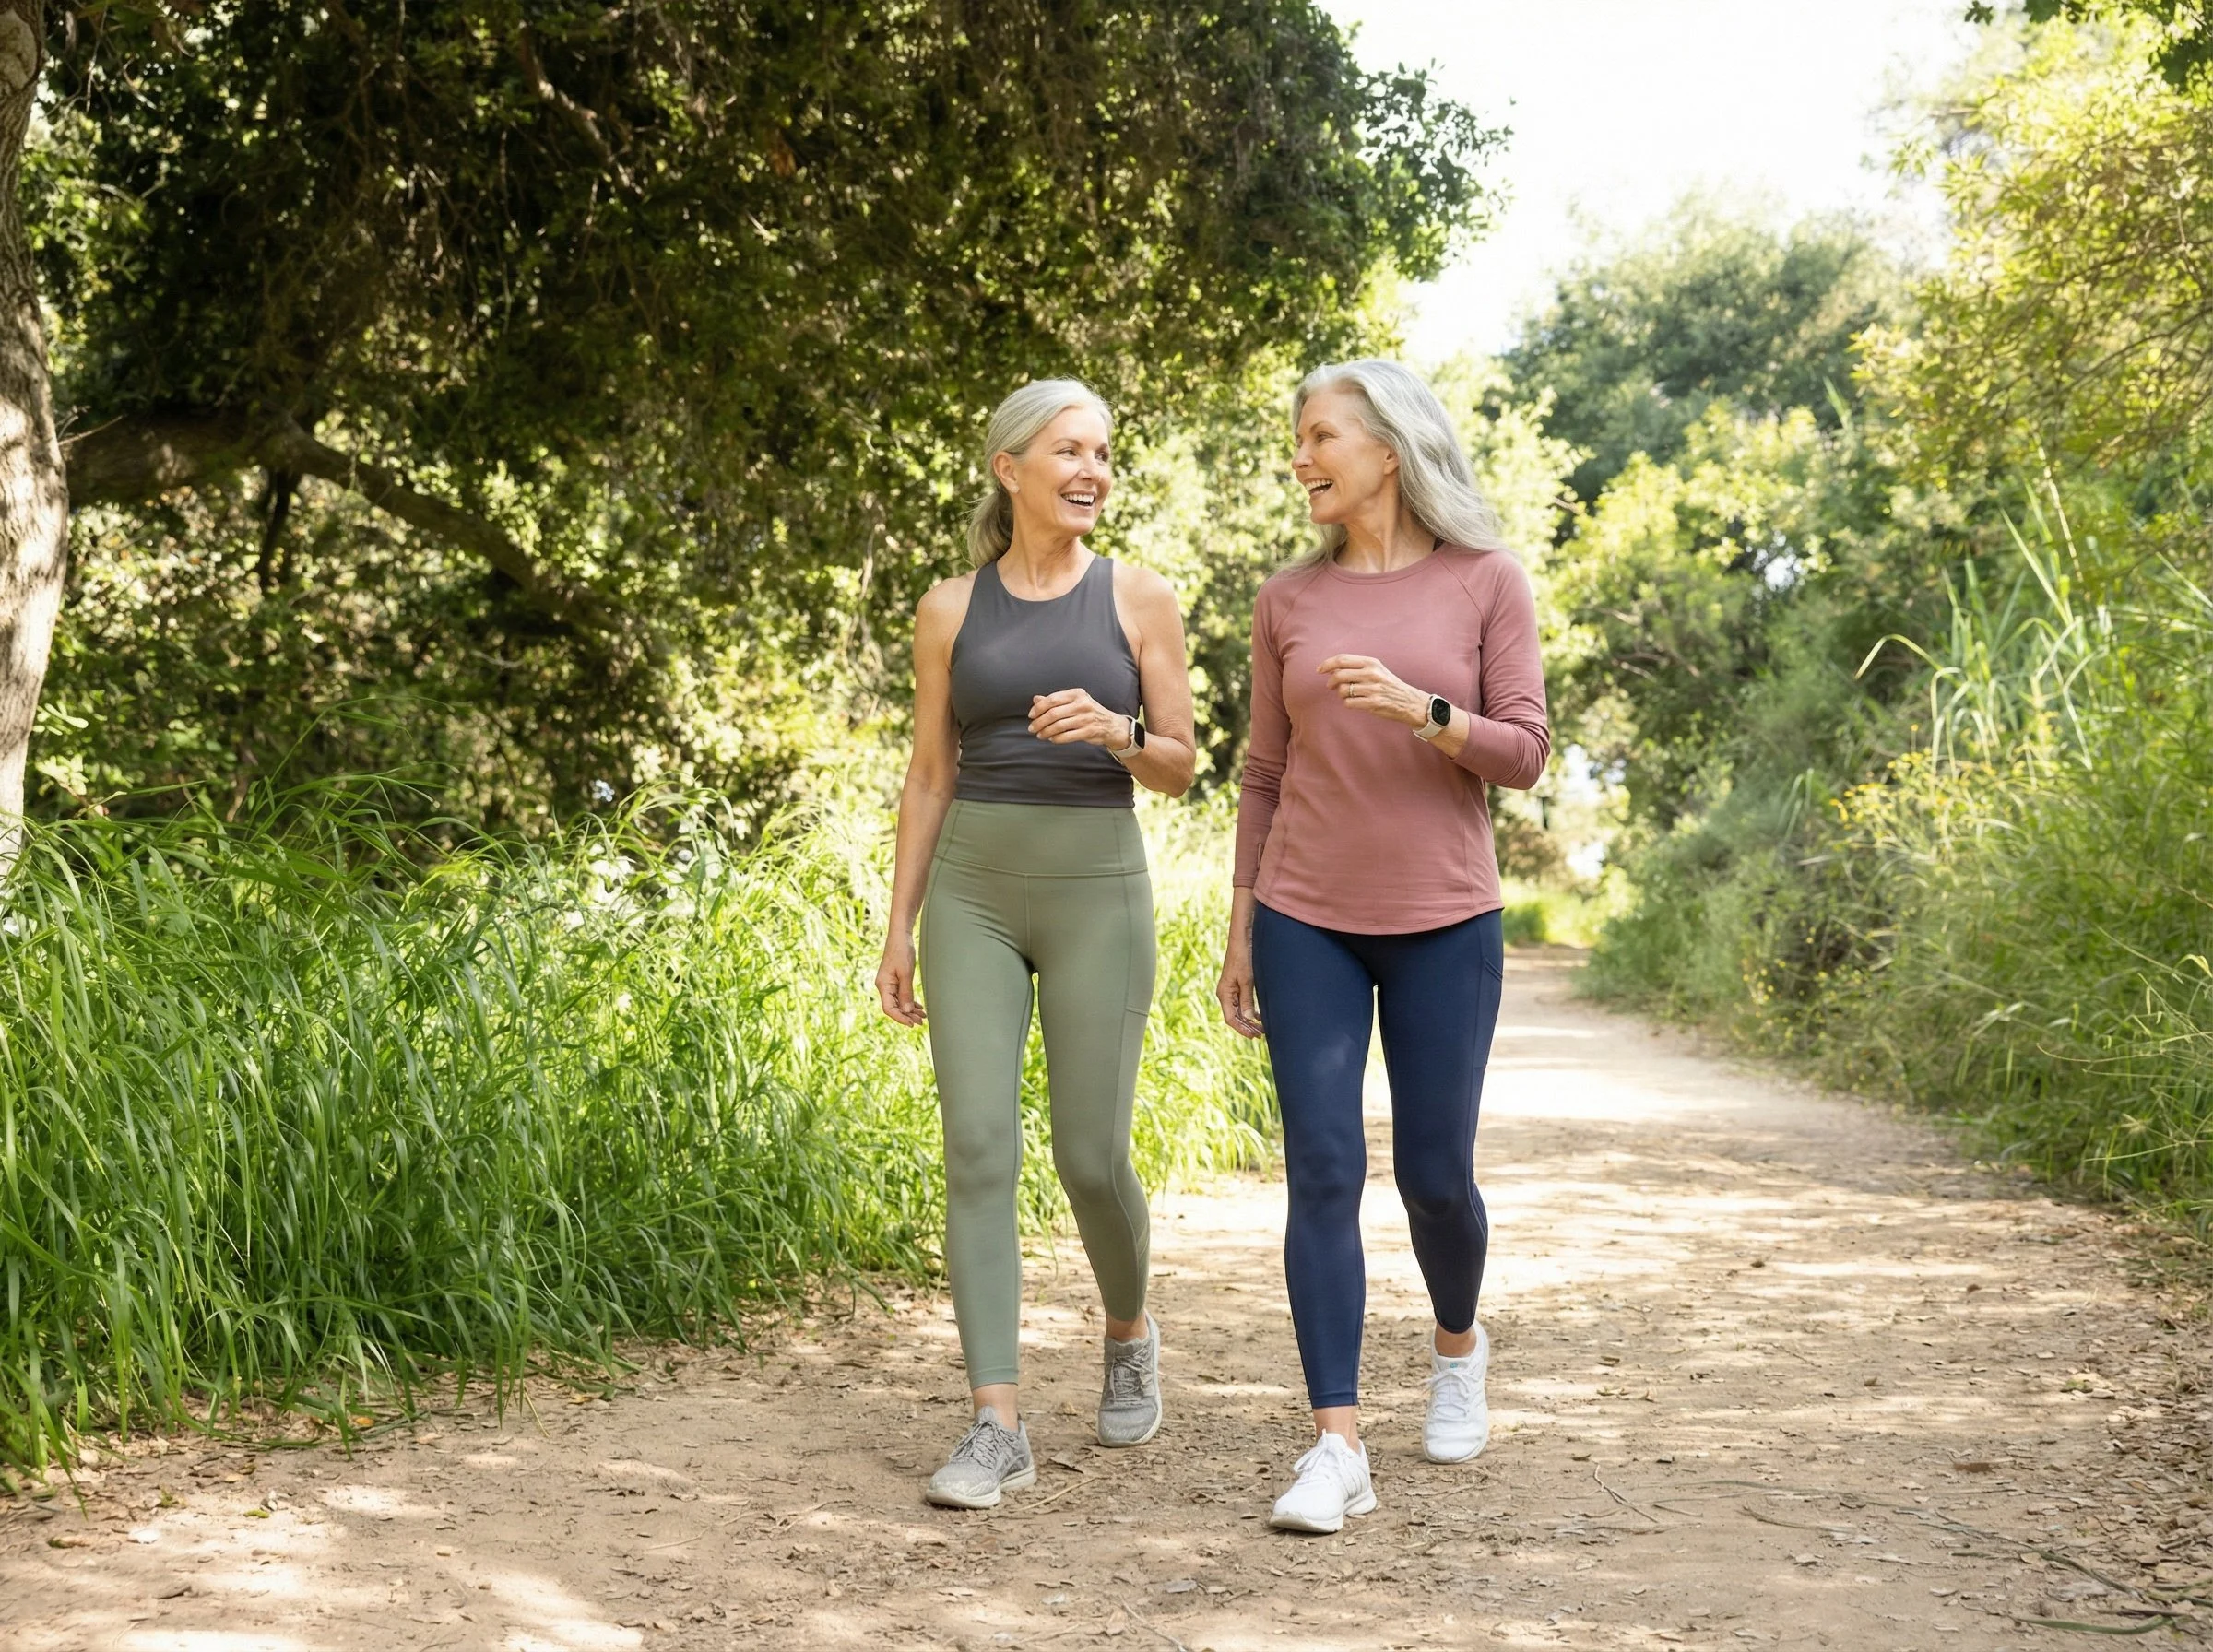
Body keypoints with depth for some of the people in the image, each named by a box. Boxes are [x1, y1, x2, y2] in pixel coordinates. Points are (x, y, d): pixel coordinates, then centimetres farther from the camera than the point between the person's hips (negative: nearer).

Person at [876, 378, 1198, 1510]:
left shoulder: (1140, 599, 2)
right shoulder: (950, 610, 6)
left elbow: (1179, 770, 2)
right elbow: (928, 778, 9)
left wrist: (1112, 732, -19)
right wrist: (899, 929, 4)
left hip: (1097, 894, -1)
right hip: (974, 896, 1)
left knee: (1090, 1158, -1)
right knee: (978, 1149, -9)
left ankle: (1129, 1332, 32)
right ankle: (998, 1429, -7)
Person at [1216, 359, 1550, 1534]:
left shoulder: (1486, 583, -1)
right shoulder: (1288, 602, 5)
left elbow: (1523, 756, -5)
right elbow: (1265, 776, 9)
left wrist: (1415, 707, -22)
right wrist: (1240, 933, 7)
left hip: (1443, 924, -1)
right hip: (1307, 924, 2)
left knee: (1434, 1175, 5)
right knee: (1323, 1173, -7)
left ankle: (1456, 1344, 37)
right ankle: (1338, 1448, -6)